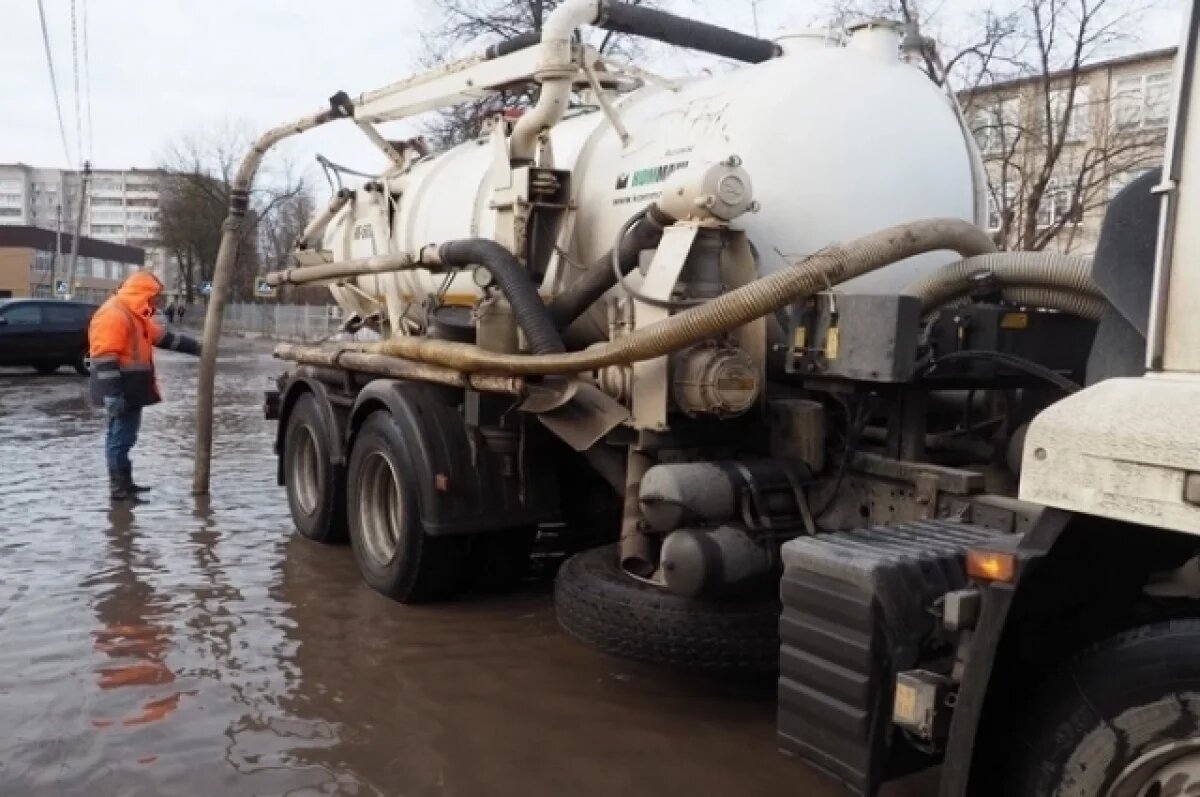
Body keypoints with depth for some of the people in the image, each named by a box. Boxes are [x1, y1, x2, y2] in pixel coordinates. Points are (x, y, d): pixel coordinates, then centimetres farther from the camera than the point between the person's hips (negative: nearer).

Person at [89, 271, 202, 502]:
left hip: (131, 390, 11)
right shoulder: (113, 314, -17)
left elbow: (164, 337, 26)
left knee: (123, 436, 15)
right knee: (121, 437, -7)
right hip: (120, 392, -11)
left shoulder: (134, 315, 17)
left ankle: (124, 482, 23)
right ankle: (119, 488, -3)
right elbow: (105, 359, -23)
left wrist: (196, 347, 27)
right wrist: (112, 394, -26)